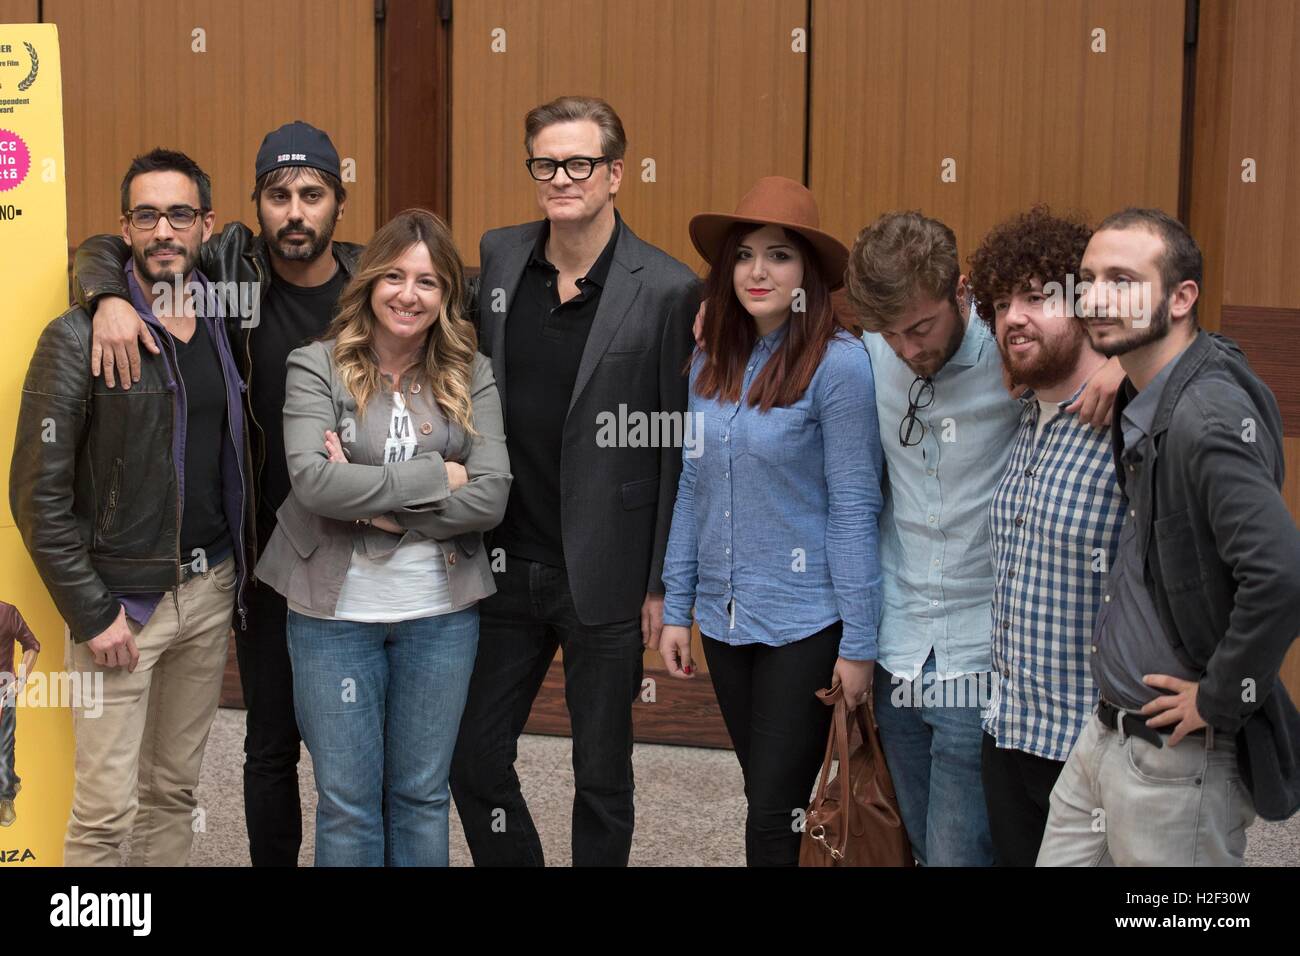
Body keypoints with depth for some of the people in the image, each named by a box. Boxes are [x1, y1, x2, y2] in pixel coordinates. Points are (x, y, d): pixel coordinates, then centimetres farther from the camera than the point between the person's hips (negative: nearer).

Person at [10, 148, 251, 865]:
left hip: (210, 588, 5)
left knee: (174, 791, 13)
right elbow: (38, 494, -11)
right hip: (121, 597, -5)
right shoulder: (80, 337, -10)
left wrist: (238, 573, 3)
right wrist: (92, 612, -13)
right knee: (107, 809, -3)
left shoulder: (223, 327, 7)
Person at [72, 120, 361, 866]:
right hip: (267, 549, 0)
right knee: (273, 739, 10)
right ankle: (274, 861, 27)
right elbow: (104, 250, 2)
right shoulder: (233, 267, -4)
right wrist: (109, 299, -19)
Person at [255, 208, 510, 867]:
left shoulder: (471, 376, 2)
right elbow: (313, 481, -20)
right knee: (347, 801, 7)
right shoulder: (316, 366, -5)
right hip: (334, 612, -2)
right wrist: (436, 477, -16)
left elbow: (491, 497, -10)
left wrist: (376, 506, -17)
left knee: (422, 795, 13)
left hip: (441, 613, 2)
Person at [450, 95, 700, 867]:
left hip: (606, 575, -4)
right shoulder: (497, 257, 4)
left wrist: (665, 585, -8)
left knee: (602, 777, 10)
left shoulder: (667, 289, -10)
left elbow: (680, 448, -8)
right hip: (507, 565, 4)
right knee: (475, 759, 11)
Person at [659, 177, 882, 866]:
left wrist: (859, 644, -13)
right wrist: (675, 608, 8)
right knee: (763, 801, 17)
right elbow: (692, 491, 10)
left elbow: (854, 509, -13)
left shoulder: (838, 363, -13)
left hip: (805, 625, -6)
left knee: (775, 820, -2)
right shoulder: (710, 364, 5)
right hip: (724, 620, 6)